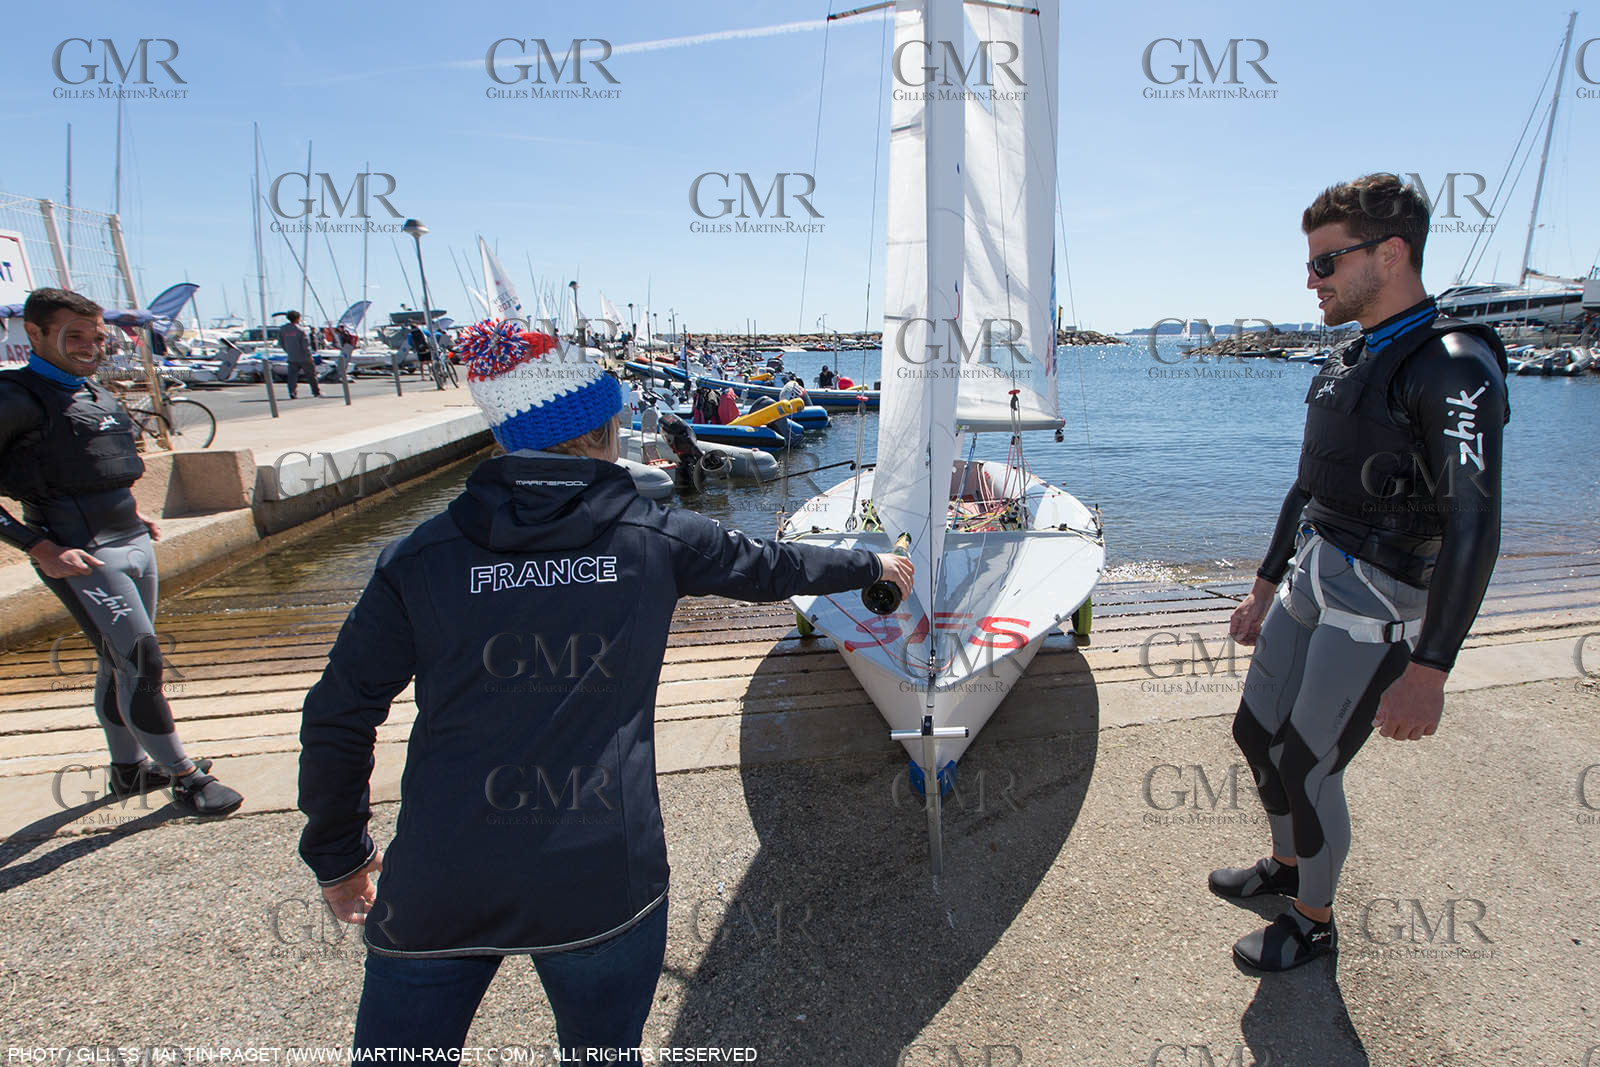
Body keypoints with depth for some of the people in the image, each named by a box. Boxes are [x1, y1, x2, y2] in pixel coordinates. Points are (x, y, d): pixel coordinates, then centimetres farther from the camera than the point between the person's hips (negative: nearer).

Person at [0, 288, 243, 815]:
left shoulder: (98, 393, 15)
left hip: (133, 543, 8)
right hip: (80, 556, -8)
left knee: (120, 662, 16)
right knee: (140, 663, -9)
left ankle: (128, 767, 29)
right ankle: (184, 776, -1)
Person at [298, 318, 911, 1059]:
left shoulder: (420, 556, -2)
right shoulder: (655, 538, -2)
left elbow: (337, 720, 2)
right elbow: (773, 567, 14)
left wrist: (338, 855, 18)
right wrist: (873, 564, 33)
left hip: (436, 889, 1)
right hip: (605, 879, 0)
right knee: (607, 1051, 25)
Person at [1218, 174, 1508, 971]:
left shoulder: (1454, 367, -18)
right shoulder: (1347, 362, 10)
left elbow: (1472, 526, -24)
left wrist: (1429, 669, -28)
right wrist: (1264, 588, 20)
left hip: (1375, 604, -8)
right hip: (1309, 581, 8)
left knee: (1306, 766, 1)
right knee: (1256, 733, 16)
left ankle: (1314, 922, 25)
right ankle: (1286, 862, 41)